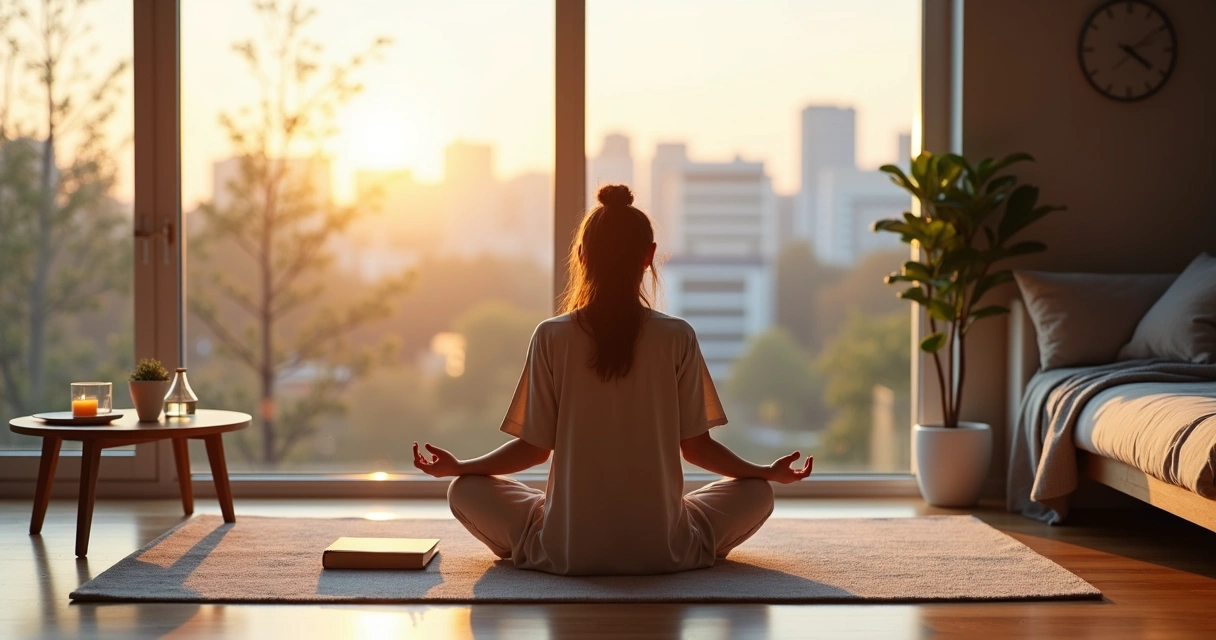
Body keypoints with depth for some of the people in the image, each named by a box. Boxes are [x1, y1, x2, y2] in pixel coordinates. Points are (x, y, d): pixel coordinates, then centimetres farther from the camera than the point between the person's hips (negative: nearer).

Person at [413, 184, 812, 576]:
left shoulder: (551, 337, -6)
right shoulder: (678, 337, -6)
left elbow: (535, 448, -2)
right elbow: (696, 446, 0)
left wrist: (457, 467, 15)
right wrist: (769, 472, 16)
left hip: (566, 550, -1)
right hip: (663, 550, 1)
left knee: (464, 491, 21)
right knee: (757, 492, 23)